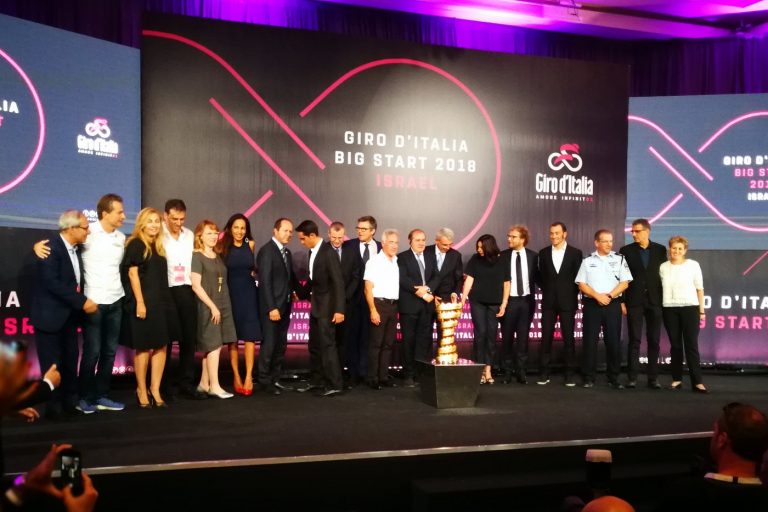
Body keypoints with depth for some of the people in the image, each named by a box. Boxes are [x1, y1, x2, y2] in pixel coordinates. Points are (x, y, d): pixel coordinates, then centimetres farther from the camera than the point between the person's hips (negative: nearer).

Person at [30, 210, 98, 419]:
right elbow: (52, 283, -25)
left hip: (69, 315, 8)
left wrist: (83, 302, 2)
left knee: (70, 362, 11)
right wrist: (82, 302, -23)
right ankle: (53, 405, 13)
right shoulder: (51, 248, -17)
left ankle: (70, 401, 21)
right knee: (52, 364, 1)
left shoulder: (75, 249, 8)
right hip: (50, 315, -7)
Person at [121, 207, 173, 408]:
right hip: (143, 302, -7)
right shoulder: (136, 244, -4)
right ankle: (142, 390, 12)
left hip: (160, 302, 7)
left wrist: (165, 301, 11)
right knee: (143, 347, 1)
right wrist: (139, 302, -17)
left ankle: (155, 389, 10)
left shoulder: (159, 247, 15)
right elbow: (132, 273, -11)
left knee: (161, 346, 3)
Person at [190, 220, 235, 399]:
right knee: (213, 345, -5)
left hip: (223, 306, 6)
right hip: (207, 307, -6)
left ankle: (204, 383, 15)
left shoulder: (218, 257, 13)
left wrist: (221, 307, 5)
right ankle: (214, 386, 0)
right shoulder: (196, 257, -7)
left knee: (214, 346, 7)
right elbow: (196, 285, -13)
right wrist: (212, 306, -16)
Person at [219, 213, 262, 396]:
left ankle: (248, 377, -6)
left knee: (250, 335, -6)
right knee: (232, 337, 3)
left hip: (249, 293, 1)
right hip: (231, 294, -1)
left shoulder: (250, 245, 5)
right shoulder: (223, 246, -2)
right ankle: (236, 377, 10)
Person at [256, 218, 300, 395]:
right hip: (272, 307, -8)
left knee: (281, 345, 12)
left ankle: (275, 378, 21)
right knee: (269, 344, -1)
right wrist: (272, 308, -21)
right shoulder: (266, 251, -12)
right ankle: (264, 380, 11)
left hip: (285, 306, 8)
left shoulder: (286, 252, 13)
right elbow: (265, 282, -17)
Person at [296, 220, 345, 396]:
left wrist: (339, 309, -23)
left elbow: (338, 282, -20)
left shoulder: (328, 252, -18)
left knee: (327, 344, -7)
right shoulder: (312, 252, 7)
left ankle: (334, 384, 1)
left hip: (327, 306, -9)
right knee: (314, 345, 15)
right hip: (316, 305, 9)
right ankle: (317, 380, 26)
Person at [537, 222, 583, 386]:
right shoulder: (544, 253, 6)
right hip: (549, 301, 2)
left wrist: (571, 294, -1)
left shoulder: (575, 253, 0)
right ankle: (544, 373, 9)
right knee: (546, 338, 2)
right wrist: (547, 291, 6)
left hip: (567, 302, -2)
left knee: (568, 338, 2)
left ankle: (569, 374, 10)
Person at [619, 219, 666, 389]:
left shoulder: (660, 250, 6)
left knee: (654, 341, 5)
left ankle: (653, 377, 11)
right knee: (634, 340, 0)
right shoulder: (626, 251, 2)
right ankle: (632, 377, 4)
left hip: (654, 301, 1)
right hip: (634, 301, -1)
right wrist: (621, 301, -5)